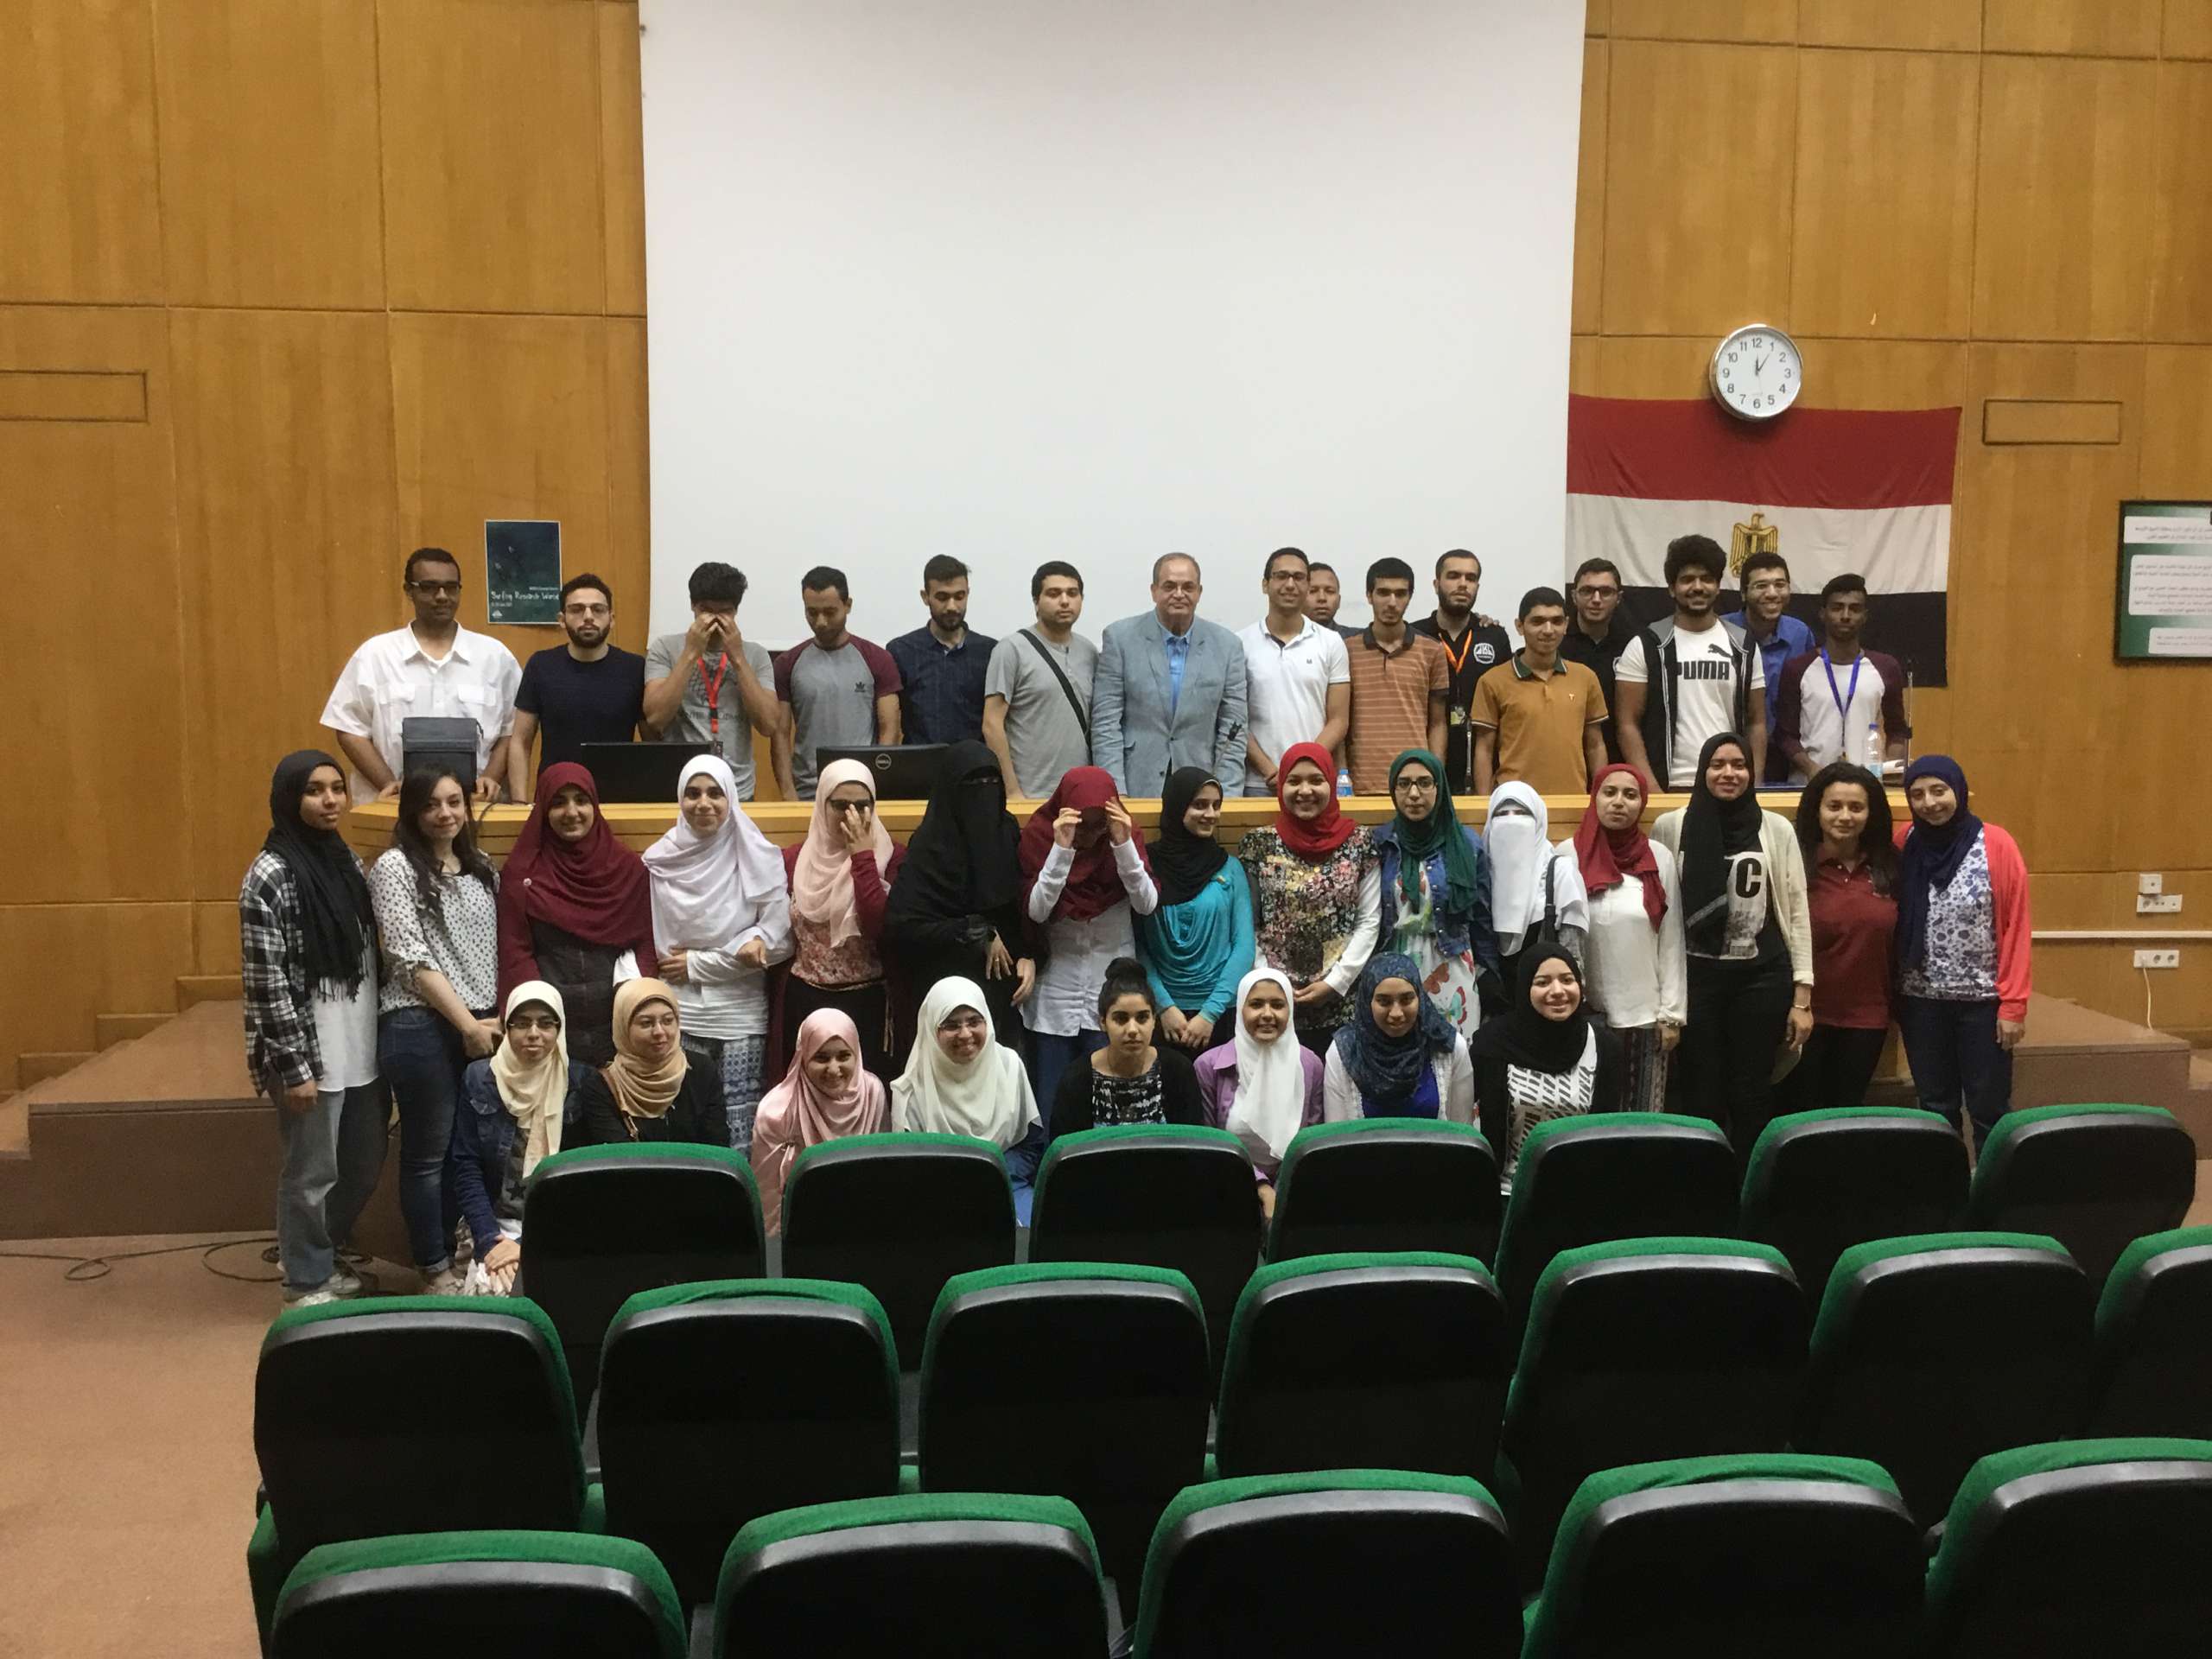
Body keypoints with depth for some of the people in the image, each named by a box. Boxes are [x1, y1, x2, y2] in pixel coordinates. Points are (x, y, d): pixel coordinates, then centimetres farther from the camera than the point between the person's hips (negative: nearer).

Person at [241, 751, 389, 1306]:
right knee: (313, 1173, 7)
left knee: (366, 1164, 17)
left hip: (360, 1047, 7)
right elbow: (266, 983, -15)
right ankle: (308, 1283, 25)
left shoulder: (346, 859, 9)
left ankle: (316, 1252, 39)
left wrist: (377, 1034, 14)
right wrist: (293, 1067, -16)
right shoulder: (271, 876, -14)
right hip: (310, 1053, -7)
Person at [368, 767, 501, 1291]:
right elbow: (411, 958, -13)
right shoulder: (395, 866, -6)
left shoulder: (480, 867, 12)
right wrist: (467, 1023, -14)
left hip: (484, 1026, 6)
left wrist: (497, 1016, 4)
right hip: (421, 1027, -5)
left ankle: (460, 1248, 24)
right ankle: (436, 1268, 14)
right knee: (428, 1152, 3)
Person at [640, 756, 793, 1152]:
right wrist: (737, 950, -8)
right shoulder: (660, 860, 2)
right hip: (680, 1018, 1)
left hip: (742, 1018, -1)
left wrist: (696, 964, -4)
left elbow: (779, 941, -3)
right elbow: (648, 943, 3)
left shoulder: (759, 858, -1)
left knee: (742, 1142, -3)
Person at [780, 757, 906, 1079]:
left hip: (866, 1004, -2)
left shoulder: (892, 858, -5)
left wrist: (863, 857, -17)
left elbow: (880, 927, -19)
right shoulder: (793, 859, 5)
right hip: (804, 1003, 3)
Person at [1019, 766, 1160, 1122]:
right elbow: (1037, 910, -14)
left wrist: (1123, 843, -21)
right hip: (1054, 999, -1)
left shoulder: (1127, 835, 0)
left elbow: (1147, 904, -11)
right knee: (1051, 1113, 3)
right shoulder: (1039, 835, -4)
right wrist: (1062, 848, -23)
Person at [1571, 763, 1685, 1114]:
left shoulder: (1659, 858, 1)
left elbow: (1672, 943, 3)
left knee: (1643, 1119, 3)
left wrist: (1672, 1013, 1)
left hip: (1644, 1014, 0)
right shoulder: (1569, 856, -1)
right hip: (1584, 1012, 0)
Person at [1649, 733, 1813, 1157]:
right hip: (1696, 977, 0)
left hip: (1762, 977, 0)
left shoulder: (1777, 829, 3)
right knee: (1702, 1095, 6)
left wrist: (1802, 997, -1)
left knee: (1752, 1093, 8)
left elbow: (1796, 913, 3)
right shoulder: (1670, 827, 1)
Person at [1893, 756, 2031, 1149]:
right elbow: (1891, 923, 5)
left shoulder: (1997, 845, -7)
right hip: (1921, 1000, 2)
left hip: (1983, 1000, -2)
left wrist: (2013, 1004, -9)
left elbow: (2016, 927, -6)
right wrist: (1890, 994, 4)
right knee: (1936, 1106, 11)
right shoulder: (1903, 844, 0)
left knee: (1988, 1108, 5)